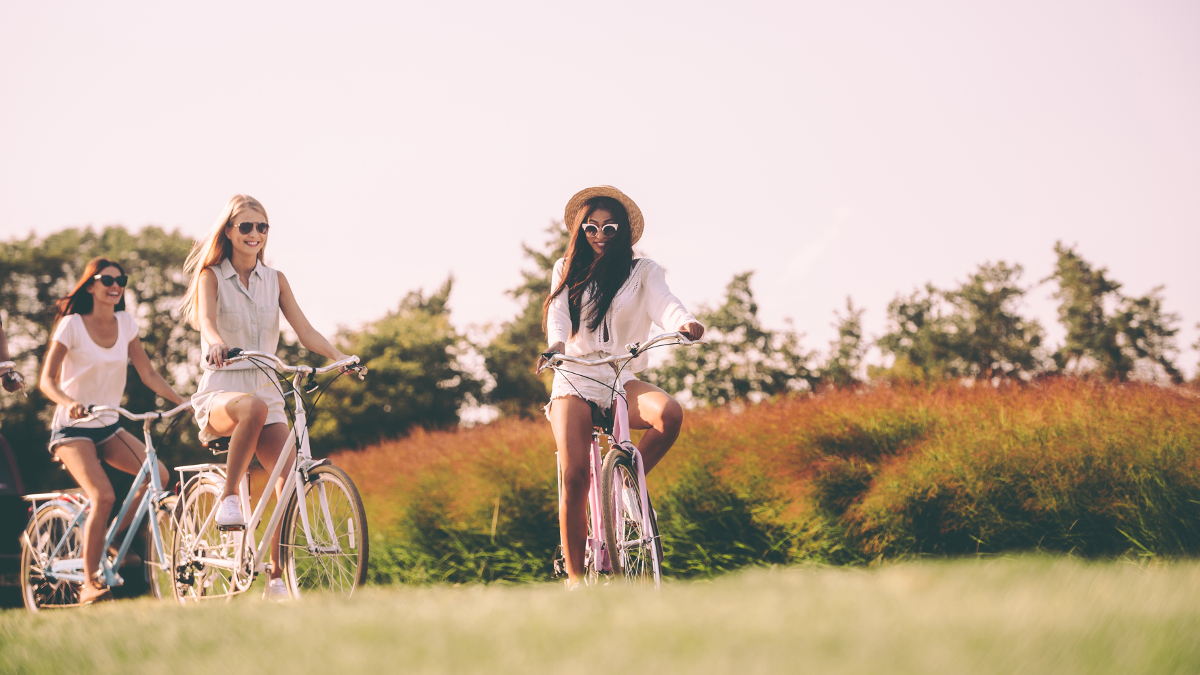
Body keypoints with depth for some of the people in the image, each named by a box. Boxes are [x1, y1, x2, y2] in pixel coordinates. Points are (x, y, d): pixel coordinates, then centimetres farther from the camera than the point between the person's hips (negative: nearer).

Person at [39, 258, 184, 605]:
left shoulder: (125, 323, 3)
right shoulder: (72, 325, -11)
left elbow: (148, 373, 6)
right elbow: (47, 380, -16)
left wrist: (184, 402, -5)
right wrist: (70, 403, -36)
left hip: (108, 426, 6)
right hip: (73, 428, -5)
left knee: (158, 474, -16)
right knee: (103, 496, -26)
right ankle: (89, 584, -15)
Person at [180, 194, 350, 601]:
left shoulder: (275, 280, 12)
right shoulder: (211, 276, 1)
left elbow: (304, 331, 4)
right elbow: (207, 319, -19)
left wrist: (338, 357, -15)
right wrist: (216, 343, -42)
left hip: (266, 387, 4)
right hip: (221, 390, -4)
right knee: (254, 407, -41)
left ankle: (277, 578, -8)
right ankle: (228, 497, -25)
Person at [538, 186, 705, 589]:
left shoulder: (642, 271, 11)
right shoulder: (567, 271, 16)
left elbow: (663, 303, -9)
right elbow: (558, 314, -2)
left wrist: (685, 324, -33)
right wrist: (555, 345, -26)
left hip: (623, 381, 0)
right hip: (575, 381, 0)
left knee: (669, 413, -33)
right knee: (575, 477, -19)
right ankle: (575, 578, -7)